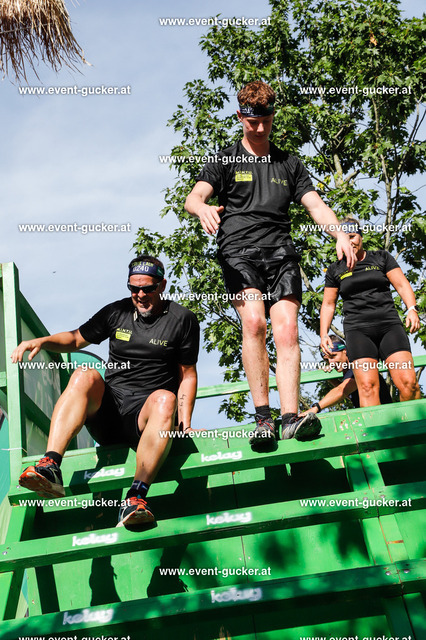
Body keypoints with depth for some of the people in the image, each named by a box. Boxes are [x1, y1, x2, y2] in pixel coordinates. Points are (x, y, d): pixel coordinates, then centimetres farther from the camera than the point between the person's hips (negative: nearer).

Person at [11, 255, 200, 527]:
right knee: (85, 375, -27)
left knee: (165, 399, -36)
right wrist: (42, 341, 1)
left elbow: (188, 375, 6)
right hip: (106, 408, 3)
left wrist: (185, 425, -5)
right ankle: (50, 467, -40)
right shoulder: (117, 312, 13)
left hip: (145, 414, -2)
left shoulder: (183, 319, 6)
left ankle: (136, 496, -44)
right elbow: (76, 338, 21)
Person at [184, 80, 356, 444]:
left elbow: (315, 204, 13)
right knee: (254, 322, -23)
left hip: (281, 253, 2)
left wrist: (340, 234, -7)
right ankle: (263, 417, -18)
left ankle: (291, 417, -18)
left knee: (287, 328, -15)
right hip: (239, 252, -2)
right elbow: (194, 197, 0)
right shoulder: (225, 161, 15)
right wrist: (203, 208, -26)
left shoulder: (289, 164, 23)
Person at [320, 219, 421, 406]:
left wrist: (412, 309, -9)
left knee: (408, 382, -14)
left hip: (389, 324, 0)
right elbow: (328, 304, 18)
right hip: (357, 329, 0)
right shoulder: (335, 270, 15)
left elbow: (402, 285, 9)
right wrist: (324, 334, 7)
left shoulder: (381, 258, 14)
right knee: (367, 385, -17)